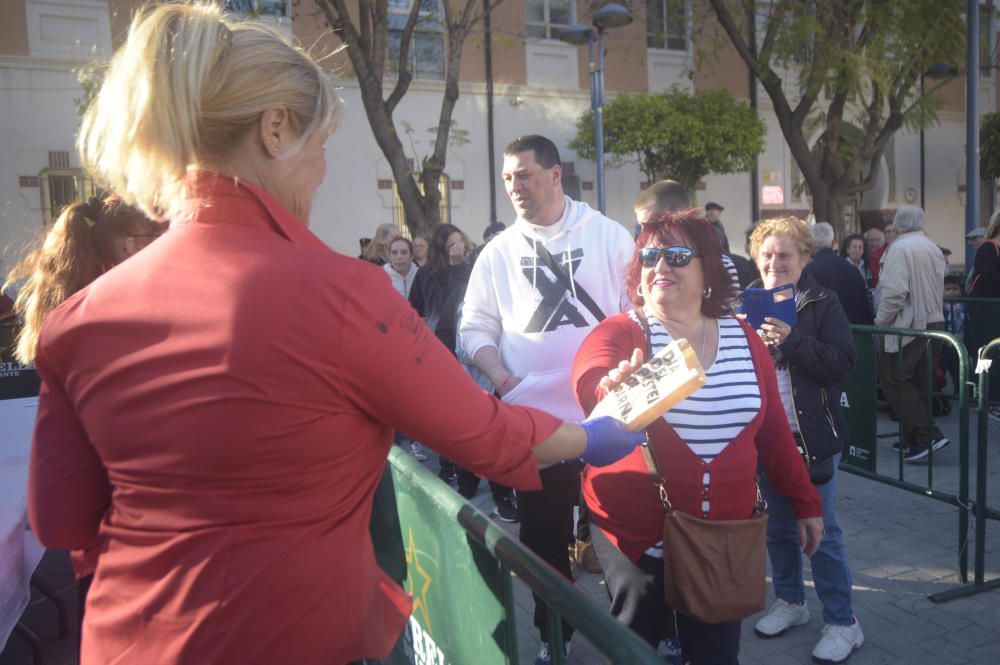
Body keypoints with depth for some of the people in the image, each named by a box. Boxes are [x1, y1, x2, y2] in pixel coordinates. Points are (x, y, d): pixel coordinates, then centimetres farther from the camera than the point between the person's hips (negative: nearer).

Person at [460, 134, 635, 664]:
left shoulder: (608, 235, 0)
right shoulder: (499, 252, 5)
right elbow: (476, 329, 5)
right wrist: (502, 378, -11)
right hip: (535, 416, 2)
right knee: (544, 534, 14)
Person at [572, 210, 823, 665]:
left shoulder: (744, 339, 3)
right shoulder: (618, 333, -9)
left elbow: (773, 430, 10)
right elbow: (589, 382, -31)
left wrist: (805, 502, 14)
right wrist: (614, 388, -52)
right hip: (638, 534, -3)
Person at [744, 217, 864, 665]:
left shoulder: (823, 303, -5)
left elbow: (843, 363, -15)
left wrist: (791, 340, -25)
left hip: (811, 436, -4)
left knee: (821, 531, 4)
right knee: (777, 527, 16)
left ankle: (842, 622, 19)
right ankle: (790, 601, 35)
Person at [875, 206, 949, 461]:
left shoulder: (899, 248, -12)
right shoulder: (934, 248, 13)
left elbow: (895, 291, -20)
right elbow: (938, 290, 16)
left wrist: (881, 322, -10)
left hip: (908, 326, -8)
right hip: (935, 323, 8)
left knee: (893, 380, -3)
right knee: (920, 382, 12)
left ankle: (928, 435, -10)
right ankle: (915, 440, 17)